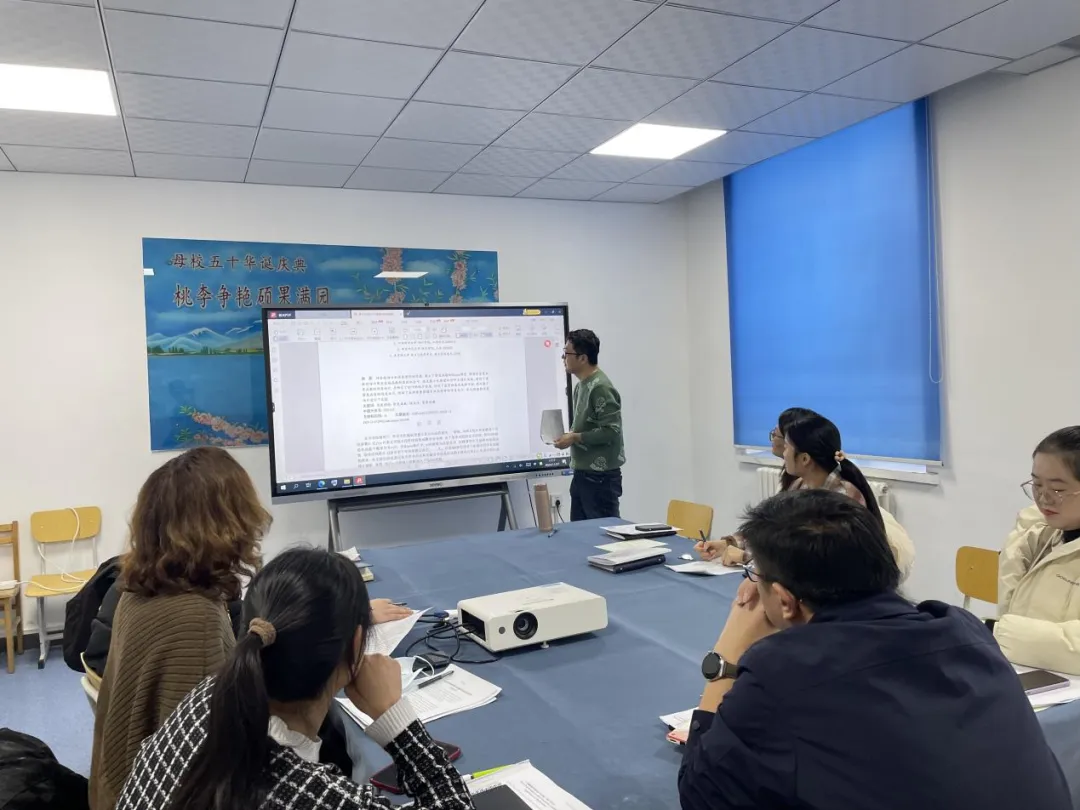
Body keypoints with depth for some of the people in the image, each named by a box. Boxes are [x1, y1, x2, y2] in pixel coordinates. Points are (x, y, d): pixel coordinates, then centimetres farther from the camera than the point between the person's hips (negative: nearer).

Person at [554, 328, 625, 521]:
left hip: (601, 477, -9)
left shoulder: (601, 388, -16)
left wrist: (575, 438, -17)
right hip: (582, 474, 9)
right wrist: (568, 436, 5)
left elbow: (611, 431, -22)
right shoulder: (581, 385, 13)